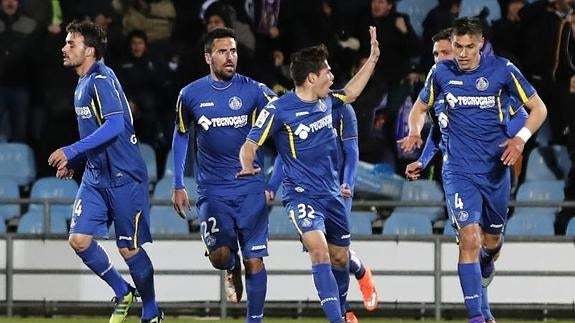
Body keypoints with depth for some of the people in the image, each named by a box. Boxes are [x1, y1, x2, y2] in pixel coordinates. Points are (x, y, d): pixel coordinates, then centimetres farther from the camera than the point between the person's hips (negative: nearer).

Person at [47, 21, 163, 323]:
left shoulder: (102, 80, -17)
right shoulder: (82, 84, 12)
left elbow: (115, 126, -27)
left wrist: (71, 151, -28)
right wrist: (72, 162, 16)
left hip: (123, 176, -9)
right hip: (95, 176, 9)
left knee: (129, 248, -1)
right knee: (79, 239, -2)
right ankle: (123, 292, 17)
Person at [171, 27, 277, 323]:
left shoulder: (253, 91, -5)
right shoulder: (191, 95, -1)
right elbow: (181, 136, 14)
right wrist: (178, 186, 12)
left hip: (250, 187, 0)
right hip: (212, 189, 0)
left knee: (255, 261, -3)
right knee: (219, 256, -12)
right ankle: (233, 270, 25)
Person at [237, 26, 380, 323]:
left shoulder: (326, 101, 5)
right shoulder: (279, 109, -14)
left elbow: (351, 93, 28)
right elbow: (250, 145, -11)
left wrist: (373, 58, 26)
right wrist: (248, 167, -32)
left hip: (332, 194, 7)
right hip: (301, 194, -6)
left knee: (340, 257, 15)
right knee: (319, 250, -25)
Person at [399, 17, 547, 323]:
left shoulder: (502, 70, -8)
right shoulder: (441, 72, -4)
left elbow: (538, 108, -1)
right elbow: (420, 107, 13)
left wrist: (521, 138, -19)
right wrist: (415, 132, -9)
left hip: (496, 169, 1)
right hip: (459, 170, -1)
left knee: (491, 240, 15)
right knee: (470, 237, -18)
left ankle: (486, 263, 54)